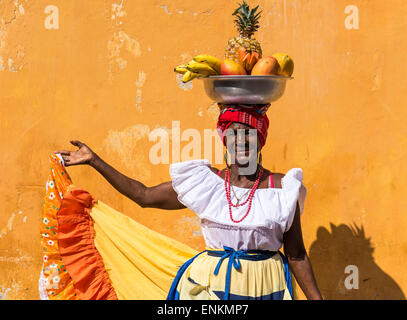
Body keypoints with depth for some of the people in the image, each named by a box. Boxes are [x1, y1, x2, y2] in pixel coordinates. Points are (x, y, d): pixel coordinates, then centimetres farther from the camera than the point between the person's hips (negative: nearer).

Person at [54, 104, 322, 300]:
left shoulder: (280, 189, -2)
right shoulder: (207, 182, 3)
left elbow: (296, 254, 1)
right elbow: (144, 196, 8)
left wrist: (316, 299, -5)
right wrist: (94, 161, 7)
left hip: (264, 288, -1)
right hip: (211, 284, 2)